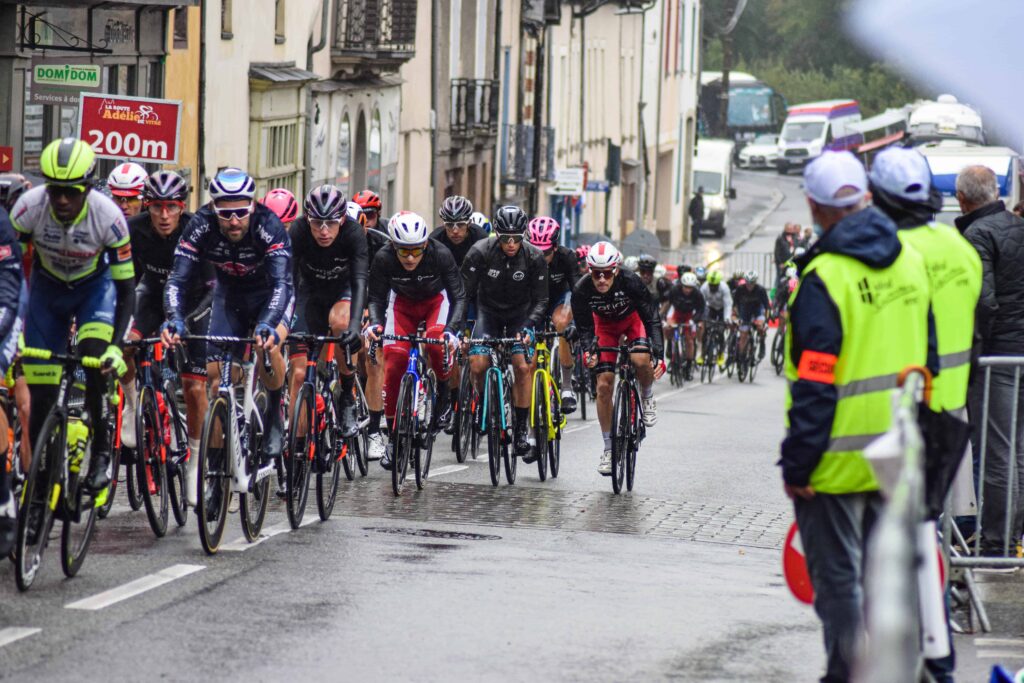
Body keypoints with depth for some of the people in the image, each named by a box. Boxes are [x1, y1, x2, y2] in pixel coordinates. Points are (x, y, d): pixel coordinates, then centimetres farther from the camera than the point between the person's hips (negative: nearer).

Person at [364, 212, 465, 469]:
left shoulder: (441, 254, -32)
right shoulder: (383, 259, -28)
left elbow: (459, 296, -27)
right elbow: (377, 299, -19)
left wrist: (451, 329, -43)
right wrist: (374, 323, -40)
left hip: (436, 301, -1)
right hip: (403, 303, 1)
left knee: (436, 341, -33)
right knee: (394, 365, -13)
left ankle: (443, 385, -1)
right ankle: (394, 436, -1)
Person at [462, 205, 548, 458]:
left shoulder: (534, 258, -19)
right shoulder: (480, 253, -21)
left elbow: (540, 300, -13)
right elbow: (464, 293, -19)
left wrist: (529, 327, -30)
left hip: (520, 314, 0)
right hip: (488, 311, 0)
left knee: (522, 366, -19)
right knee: (477, 365, -20)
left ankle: (522, 430, -10)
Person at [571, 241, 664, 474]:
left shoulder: (631, 282, -35)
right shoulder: (582, 289, -30)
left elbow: (652, 319, -32)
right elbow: (584, 327, -22)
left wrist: (659, 356, -42)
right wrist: (589, 351, -43)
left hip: (633, 318, -2)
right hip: (605, 323, 2)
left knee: (641, 360, -33)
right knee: (604, 385, -8)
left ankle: (647, 398, 0)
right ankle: (608, 448, 3)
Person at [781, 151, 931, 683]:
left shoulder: (825, 277, -18)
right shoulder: (910, 261, 5)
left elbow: (815, 384, -20)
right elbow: (924, 357, 14)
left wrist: (797, 464, -14)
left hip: (838, 460, -7)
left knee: (838, 578, 3)